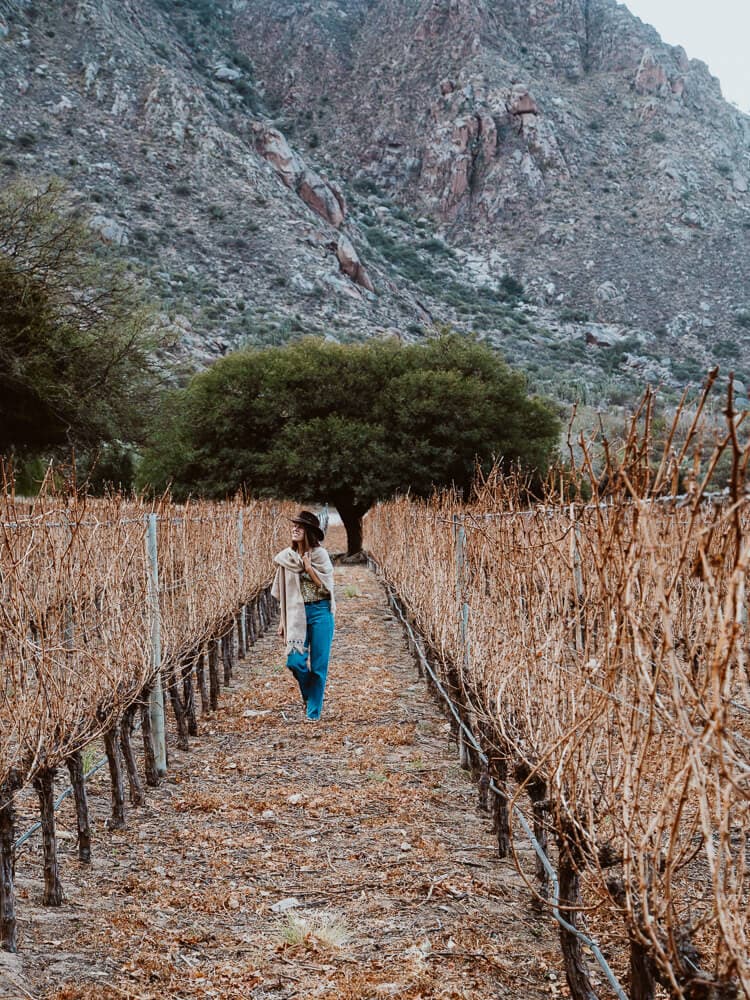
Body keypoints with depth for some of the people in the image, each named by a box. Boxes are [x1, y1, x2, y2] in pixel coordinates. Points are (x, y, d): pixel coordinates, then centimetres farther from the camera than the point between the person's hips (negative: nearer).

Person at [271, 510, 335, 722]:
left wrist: (308, 567, -15)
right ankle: (309, 694, 26)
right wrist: (283, 619, 12)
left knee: (318, 664, 1)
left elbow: (327, 586, -9)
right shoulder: (286, 557, 5)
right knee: (295, 661, -6)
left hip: (320, 612, -3)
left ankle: (314, 710, 12)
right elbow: (284, 592, 12)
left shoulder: (320, 554, -6)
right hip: (297, 613, 3)